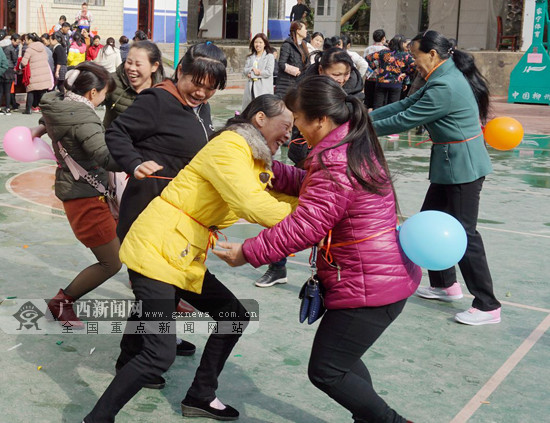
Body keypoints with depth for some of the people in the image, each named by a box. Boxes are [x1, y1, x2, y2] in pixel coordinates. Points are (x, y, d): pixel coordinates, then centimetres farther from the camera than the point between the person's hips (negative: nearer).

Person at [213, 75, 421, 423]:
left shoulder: (335, 164, -24)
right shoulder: (356, 147, 8)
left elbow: (303, 227, -24)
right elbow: (308, 186, 13)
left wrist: (248, 253, -14)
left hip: (369, 287, -11)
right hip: (389, 274, 11)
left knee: (325, 372, 1)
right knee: (342, 357, 24)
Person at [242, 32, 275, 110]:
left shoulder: (269, 56, 1)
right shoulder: (250, 57, 18)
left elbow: (268, 72, -9)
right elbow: (244, 71, 10)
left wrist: (252, 74, -5)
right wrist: (252, 69, -12)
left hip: (263, 89, -5)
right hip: (251, 88, 5)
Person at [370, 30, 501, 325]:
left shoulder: (445, 87, -23)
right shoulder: (444, 77, 9)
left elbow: (405, 120, -19)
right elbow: (406, 104, 11)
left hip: (463, 166, -10)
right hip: (450, 163, 10)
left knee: (463, 232, -5)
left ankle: (487, 306, 3)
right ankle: (445, 285, 30)